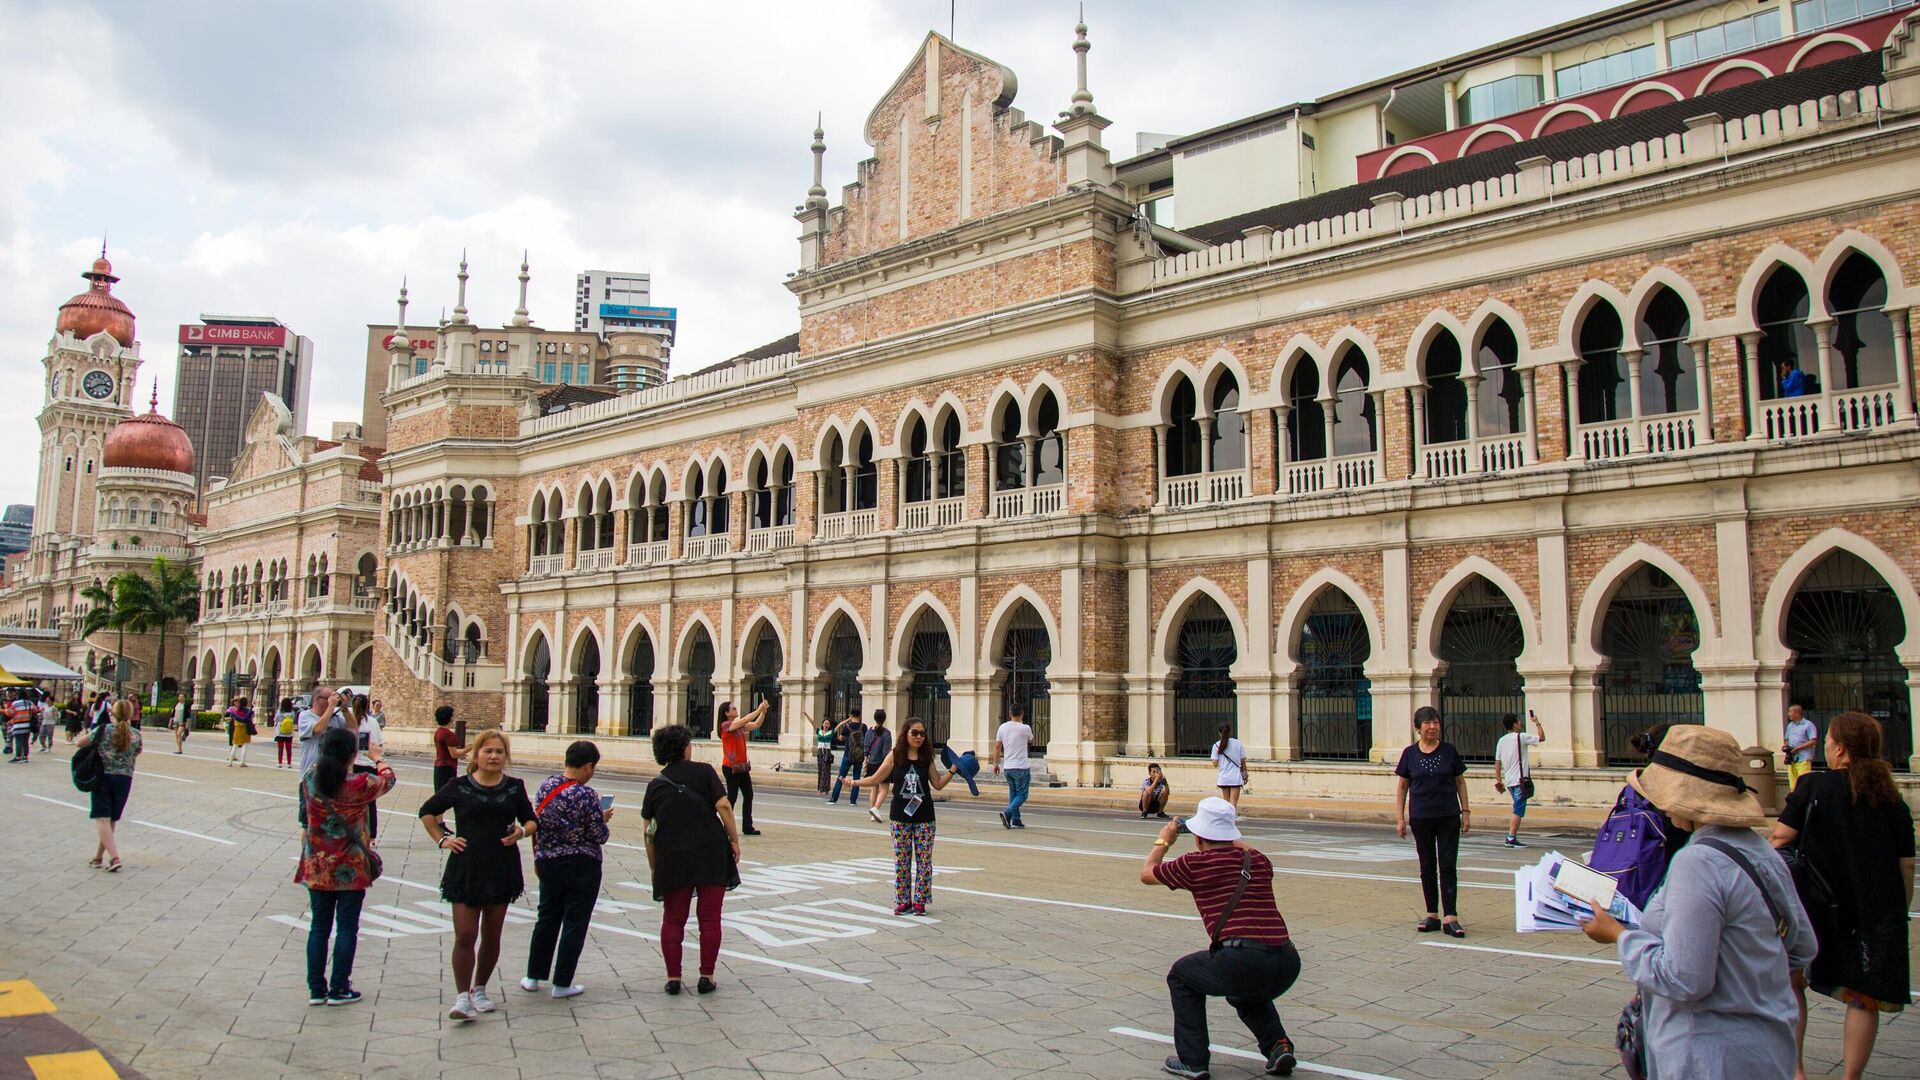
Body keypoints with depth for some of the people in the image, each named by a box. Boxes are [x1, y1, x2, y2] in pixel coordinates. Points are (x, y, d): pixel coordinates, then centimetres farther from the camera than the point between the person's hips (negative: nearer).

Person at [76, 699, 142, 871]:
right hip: (124, 779, 3)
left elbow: (78, 742, 2)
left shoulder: (103, 730, -7)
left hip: (103, 778, -3)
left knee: (102, 819, -3)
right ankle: (98, 857, 23)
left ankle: (114, 857, -17)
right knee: (111, 820, 14)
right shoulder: (136, 734, 0)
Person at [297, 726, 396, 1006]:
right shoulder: (360, 786, -17)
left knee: (319, 926, 12)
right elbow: (389, 778, 3)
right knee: (347, 928, 7)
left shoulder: (309, 782, -7)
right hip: (351, 870, -4)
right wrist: (377, 758, 23)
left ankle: (316, 989, 17)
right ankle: (339, 990, 12)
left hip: (317, 869, 4)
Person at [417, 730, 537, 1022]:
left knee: (491, 936, 10)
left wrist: (522, 831, -9)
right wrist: (441, 840, 2)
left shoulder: (514, 787, 4)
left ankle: (479, 990, 27)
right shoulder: (460, 787, -1)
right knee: (465, 936, -7)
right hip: (465, 869, -2)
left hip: (502, 870, 2)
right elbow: (427, 811, 12)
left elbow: (531, 821, 12)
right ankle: (462, 997, -1)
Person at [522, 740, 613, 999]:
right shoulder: (586, 795, -19)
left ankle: (533, 976, 26)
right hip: (582, 867, -5)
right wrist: (604, 818, 5)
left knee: (546, 919, 19)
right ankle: (562, 983, 12)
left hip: (548, 863, 6)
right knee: (575, 924, 6)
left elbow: (535, 823, 7)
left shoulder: (545, 786, -2)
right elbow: (600, 836, -14)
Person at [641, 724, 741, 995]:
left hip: (673, 858, 2)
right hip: (711, 853, -2)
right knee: (710, 917, 7)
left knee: (673, 919, 12)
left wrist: (654, 867, 14)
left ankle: (673, 977, 9)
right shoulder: (703, 771, -2)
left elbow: (649, 831, 6)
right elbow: (723, 806, -12)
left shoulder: (656, 784, 6)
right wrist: (734, 840, -4)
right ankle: (706, 976, 9)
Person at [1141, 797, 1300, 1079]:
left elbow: (1146, 873, 24)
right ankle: (1278, 1046, 18)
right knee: (1246, 993, 38)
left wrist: (1163, 841, 39)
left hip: (1242, 960, -6)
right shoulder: (1258, 861, 16)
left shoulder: (1196, 863, 4)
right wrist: (1233, 840, 55)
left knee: (1181, 976, 22)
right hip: (1288, 966, 6)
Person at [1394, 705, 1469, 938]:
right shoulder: (1410, 753, 0)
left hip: (1448, 816, -1)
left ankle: (1450, 918, -5)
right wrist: (1401, 818, 2)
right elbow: (1402, 786, 6)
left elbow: (1460, 782, 7)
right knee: (1427, 867, 8)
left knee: (1448, 866, -4)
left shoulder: (1449, 751, 0)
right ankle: (1432, 915, 17)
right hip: (1421, 818, 1)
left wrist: (1466, 811, 2)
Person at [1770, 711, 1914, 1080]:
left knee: (1790, 981, 12)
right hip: (1878, 915, 3)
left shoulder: (1814, 787, -8)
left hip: (1819, 907, -3)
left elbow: (1781, 838, -11)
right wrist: (1897, 915, 18)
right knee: (1864, 998, 9)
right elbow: (1906, 868, 7)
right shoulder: (1894, 801, 4)